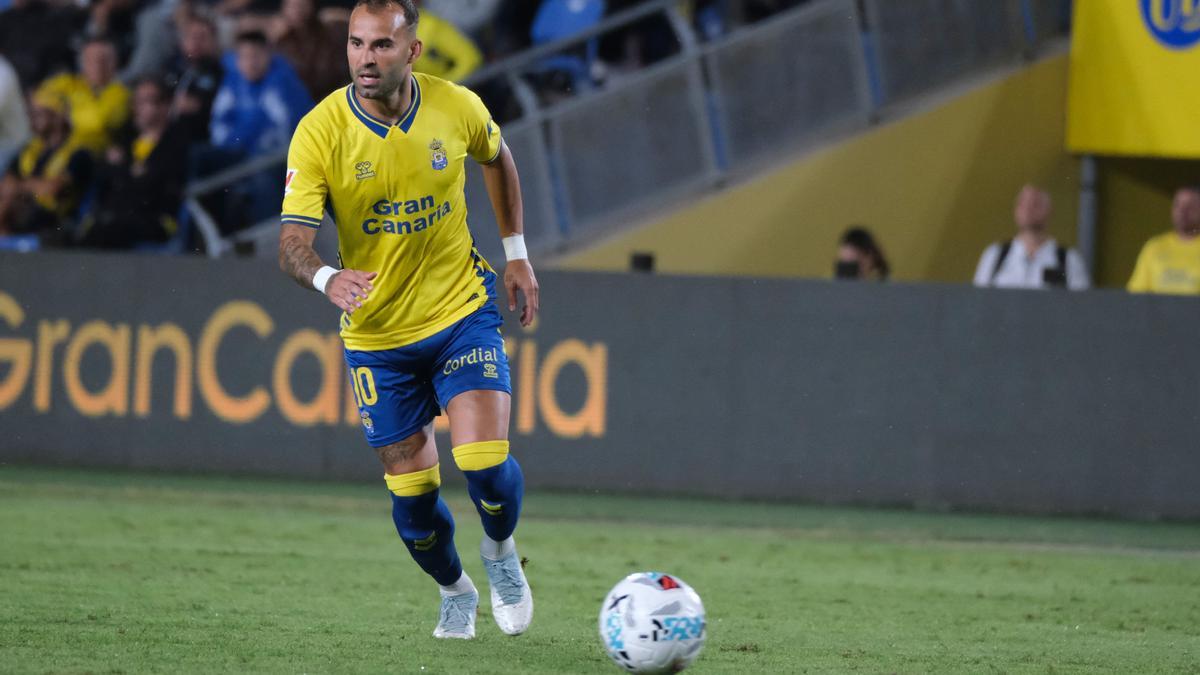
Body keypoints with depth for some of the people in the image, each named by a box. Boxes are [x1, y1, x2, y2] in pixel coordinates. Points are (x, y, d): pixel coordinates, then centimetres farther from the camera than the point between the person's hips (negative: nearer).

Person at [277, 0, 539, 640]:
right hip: (377, 333, 0)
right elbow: (292, 243, -24)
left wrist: (515, 251, 12)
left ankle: (500, 552, 19)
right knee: (411, 494, 5)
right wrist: (327, 278, -45)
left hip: (461, 307, 0)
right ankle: (454, 594, 34)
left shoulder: (456, 107, -11)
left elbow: (496, 158, 13)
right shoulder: (319, 132, -18)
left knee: (486, 464, -15)